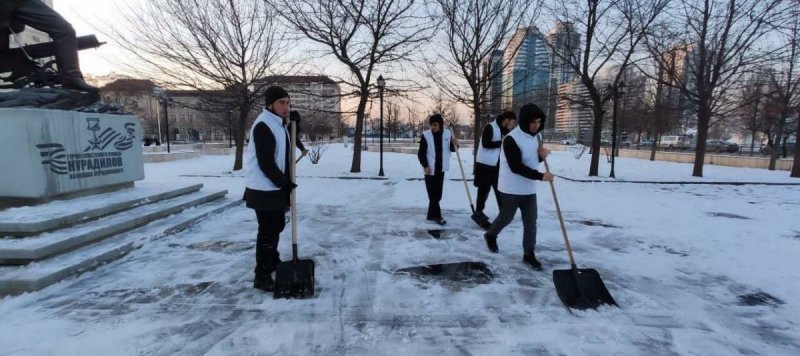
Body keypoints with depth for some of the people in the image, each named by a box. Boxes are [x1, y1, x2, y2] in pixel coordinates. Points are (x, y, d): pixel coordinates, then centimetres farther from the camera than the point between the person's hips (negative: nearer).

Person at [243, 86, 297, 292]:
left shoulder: (279, 124, 12)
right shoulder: (263, 126, -20)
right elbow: (266, 163, -24)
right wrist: (285, 183, -16)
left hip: (276, 188, 10)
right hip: (265, 190, -10)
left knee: (277, 226, 22)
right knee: (268, 231, -4)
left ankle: (273, 261, 42)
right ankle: (262, 276, 7)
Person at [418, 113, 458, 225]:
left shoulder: (447, 133, -1)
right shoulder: (426, 135, -10)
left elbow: (451, 149, 11)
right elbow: (421, 153, -8)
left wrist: (455, 144, -11)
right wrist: (425, 166, -20)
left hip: (441, 169, 4)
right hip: (430, 169, -4)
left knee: (438, 193, 11)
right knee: (433, 193, -3)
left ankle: (431, 214, 23)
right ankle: (437, 215, 5)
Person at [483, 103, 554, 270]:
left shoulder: (535, 136, 5)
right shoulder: (511, 139, -22)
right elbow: (516, 167, -27)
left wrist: (541, 155, -7)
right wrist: (541, 176, -27)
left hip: (529, 189, 7)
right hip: (511, 189, -7)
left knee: (531, 221, 7)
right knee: (506, 217, 11)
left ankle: (529, 254, 18)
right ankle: (491, 235, 39)